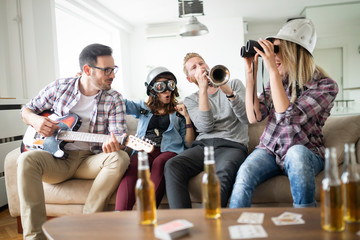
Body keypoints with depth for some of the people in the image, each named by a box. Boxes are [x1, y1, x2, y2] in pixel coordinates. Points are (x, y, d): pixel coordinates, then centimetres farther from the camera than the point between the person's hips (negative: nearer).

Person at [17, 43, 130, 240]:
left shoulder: (114, 99, -1)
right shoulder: (59, 87, 2)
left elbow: (119, 134, -10)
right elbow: (27, 110, 15)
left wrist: (114, 142, -35)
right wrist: (35, 120, -9)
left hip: (91, 160, 0)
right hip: (58, 157, 1)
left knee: (120, 158, -30)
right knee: (27, 159, -29)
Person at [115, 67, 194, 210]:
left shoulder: (178, 112, 23)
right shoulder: (143, 108, 27)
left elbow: (189, 144, 16)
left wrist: (187, 117, 8)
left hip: (169, 150, 0)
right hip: (144, 151, 1)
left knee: (159, 162, -37)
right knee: (133, 164, -34)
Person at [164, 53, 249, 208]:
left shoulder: (234, 84, 17)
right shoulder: (190, 100, 18)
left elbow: (247, 118, 1)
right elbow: (206, 127, -3)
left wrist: (228, 92, -13)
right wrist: (203, 90, -6)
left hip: (232, 145, -1)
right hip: (203, 145, 2)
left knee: (223, 172, -38)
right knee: (172, 166, -29)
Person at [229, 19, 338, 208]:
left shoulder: (325, 86, -8)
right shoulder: (279, 79, 6)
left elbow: (288, 116, -24)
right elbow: (254, 117, -4)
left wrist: (273, 70, -25)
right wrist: (251, 73, -8)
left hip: (306, 153, -2)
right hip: (269, 150, 3)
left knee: (296, 153, -38)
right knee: (244, 175, -29)